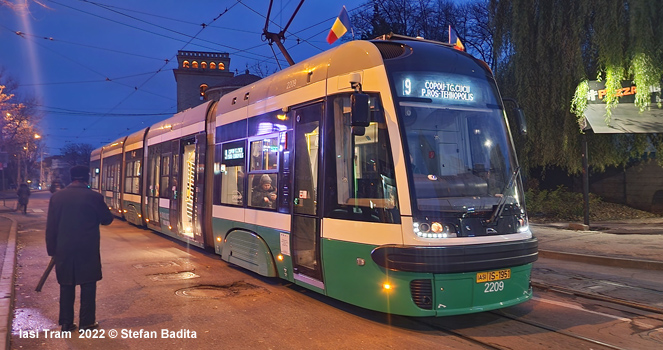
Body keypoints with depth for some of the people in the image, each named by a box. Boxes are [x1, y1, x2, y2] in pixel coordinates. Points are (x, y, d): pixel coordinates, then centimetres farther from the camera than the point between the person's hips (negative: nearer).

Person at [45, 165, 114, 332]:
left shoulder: (57, 196, 0)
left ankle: (66, 323, 18)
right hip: (88, 249, -3)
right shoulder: (94, 197, -10)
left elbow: (51, 226, 2)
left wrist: (52, 249, 9)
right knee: (88, 285, 8)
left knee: (66, 286, 13)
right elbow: (107, 219, 2)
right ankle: (87, 322, 12)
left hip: (64, 249, 3)